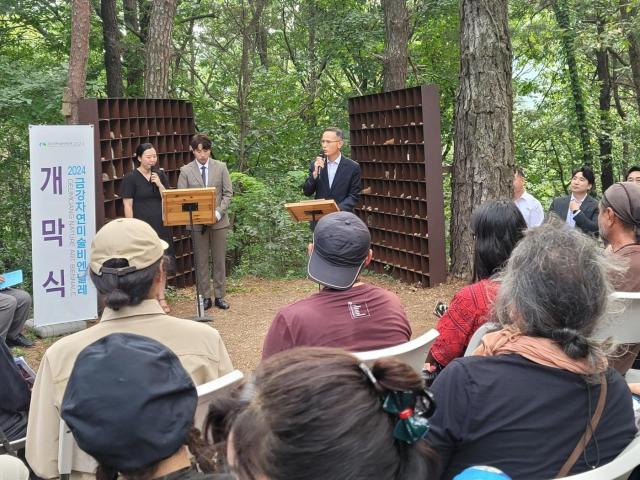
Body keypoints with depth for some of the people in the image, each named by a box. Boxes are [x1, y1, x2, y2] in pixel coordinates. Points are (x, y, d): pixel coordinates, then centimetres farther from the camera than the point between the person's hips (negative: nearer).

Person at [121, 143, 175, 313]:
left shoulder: (160, 175, 9)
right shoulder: (131, 178, -4)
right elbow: (128, 205, -6)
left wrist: (159, 184, -8)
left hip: (161, 226, 4)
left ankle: (161, 298, 16)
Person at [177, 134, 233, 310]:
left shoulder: (221, 167, 2)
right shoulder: (186, 171, 0)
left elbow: (228, 193, 1)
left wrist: (219, 212, -13)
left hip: (219, 221, 1)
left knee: (219, 260, 6)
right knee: (201, 261, 5)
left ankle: (219, 296, 15)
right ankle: (205, 297, 13)